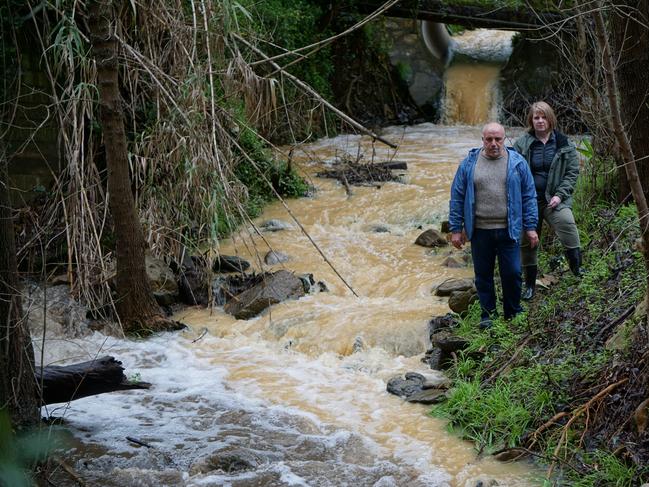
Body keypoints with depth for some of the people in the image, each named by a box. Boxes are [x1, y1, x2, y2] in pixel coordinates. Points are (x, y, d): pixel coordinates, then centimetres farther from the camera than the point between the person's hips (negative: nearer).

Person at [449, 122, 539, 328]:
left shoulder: (517, 163, 2)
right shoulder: (469, 164, 2)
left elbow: (529, 197, 5)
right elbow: (457, 198, 5)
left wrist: (530, 227, 1)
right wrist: (456, 229, 2)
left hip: (508, 231, 0)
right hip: (480, 232, 1)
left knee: (512, 273, 2)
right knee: (483, 275, 9)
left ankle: (513, 313, 22)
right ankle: (488, 315, 22)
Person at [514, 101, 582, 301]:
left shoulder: (563, 143, 2)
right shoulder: (521, 144, 0)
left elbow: (572, 171, 2)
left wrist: (560, 195, -9)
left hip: (555, 199, -1)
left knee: (566, 222, -31)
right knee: (527, 243, 7)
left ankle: (577, 268, -19)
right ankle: (530, 285, 23)